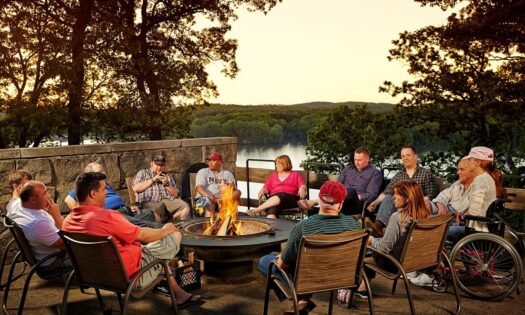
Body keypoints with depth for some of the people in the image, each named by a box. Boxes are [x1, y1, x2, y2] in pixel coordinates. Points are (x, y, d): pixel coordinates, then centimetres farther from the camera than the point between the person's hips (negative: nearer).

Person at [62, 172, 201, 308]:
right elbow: (144, 235, -17)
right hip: (132, 276, -8)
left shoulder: (67, 221, -5)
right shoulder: (106, 216, -29)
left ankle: (179, 293, 27)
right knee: (175, 235, 5)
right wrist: (165, 230, 2)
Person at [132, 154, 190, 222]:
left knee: (185, 207, -27)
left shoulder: (168, 177, 29)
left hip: (168, 201, 4)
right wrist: (153, 180, -1)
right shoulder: (143, 173, 20)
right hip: (149, 202, -4)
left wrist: (167, 184, 2)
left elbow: (176, 194, 18)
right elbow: (135, 188, 1)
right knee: (158, 210, -41)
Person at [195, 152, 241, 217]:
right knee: (209, 205, -38)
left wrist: (232, 186, -18)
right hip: (205, 197, -3)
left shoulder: (227, 173, 20)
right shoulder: (202, 172, 12)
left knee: (237, 192, -24)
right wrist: (208, 196, -27)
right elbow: (199, 187, -5)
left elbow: (235, 189, 9)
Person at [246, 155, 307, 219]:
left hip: (291, 199, -2)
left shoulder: (295, 174, 22)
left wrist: (302, 189, -15)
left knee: (280, 196, -39)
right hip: (274, 198, 2)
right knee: (272, 210, -36)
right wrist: (262, 191, -4)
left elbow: (302, 186, 9)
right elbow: (266, 188, 19)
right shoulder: (273, 175, 28)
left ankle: (257, 210, -46)